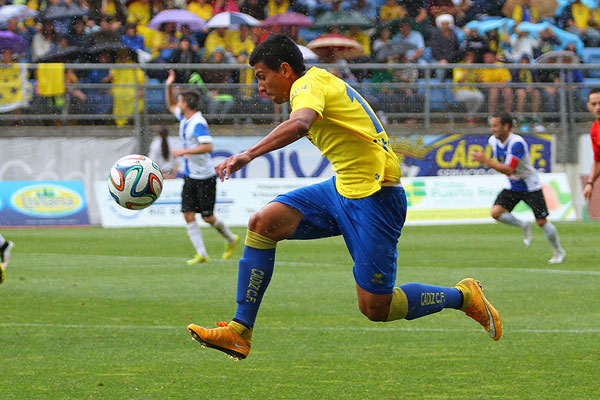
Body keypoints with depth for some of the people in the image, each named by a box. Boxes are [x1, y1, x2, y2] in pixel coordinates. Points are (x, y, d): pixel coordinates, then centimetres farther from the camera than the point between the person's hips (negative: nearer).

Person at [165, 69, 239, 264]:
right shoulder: (184, 118, 7)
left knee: (207, 217, 0)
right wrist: (168, 86, 11)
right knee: (188, 215, -2)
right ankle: (201, 254, -2)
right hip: (190, 176, 8)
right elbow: (171, 105, 26)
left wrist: (184, 151, -29)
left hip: (204, 177, -8)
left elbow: (208, 146, -30)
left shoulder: (198, 123, -20)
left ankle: (231, 239, 25)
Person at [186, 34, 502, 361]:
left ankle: (463, 296, 15)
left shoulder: (309, 85, -13)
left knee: (374, 308, -7)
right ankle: (239, 332, -5)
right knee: (262, 224, -5)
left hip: (374, 196, -10)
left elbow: (299, 124, -36)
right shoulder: (321, 83, 16)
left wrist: (248, 154, -43)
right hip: (343, 188, 10)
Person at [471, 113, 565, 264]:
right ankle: (524, 226, 10)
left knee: (542, 222, -3)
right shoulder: (493, 141, -4)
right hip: (513, 187, 6)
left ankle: (559, 251, 18)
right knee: (496, 213, -15)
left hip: (530, 187, -6)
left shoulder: (517, 143, -28)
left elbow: (508, 169, -35)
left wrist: (485, 160, -36)